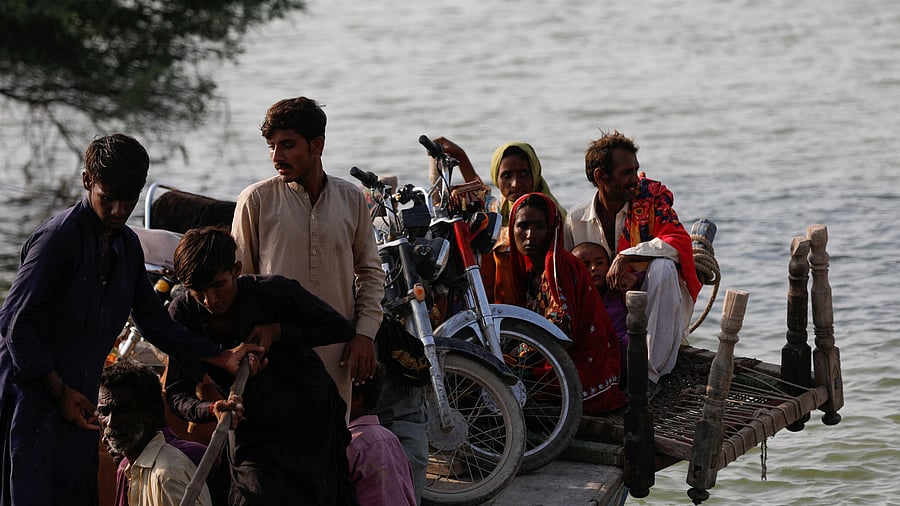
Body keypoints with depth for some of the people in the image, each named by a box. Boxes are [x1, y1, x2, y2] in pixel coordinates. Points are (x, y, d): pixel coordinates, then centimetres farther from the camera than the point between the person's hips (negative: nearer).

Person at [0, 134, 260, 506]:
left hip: (79, 398, 8)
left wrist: (223, 358, 12)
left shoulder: (127, 246, 9)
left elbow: (153, 322, 18)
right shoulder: (58, 238, -15)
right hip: (33, 393, -8)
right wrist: (59, 390, -15)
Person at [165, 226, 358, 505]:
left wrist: (278, 332, -22)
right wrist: (212, 410, -37)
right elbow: (177, 393, -14)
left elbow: (343, 328, -9)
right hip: (252, 436, 1)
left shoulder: (275, 291, -20)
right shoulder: (182, 313, -14)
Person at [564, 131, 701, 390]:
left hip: (658, 310, 0)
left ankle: (650, 374, -30)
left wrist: (625, 257, -28)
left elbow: (680, 241, -19)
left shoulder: (651, 196, -4)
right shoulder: (576, 220, 1)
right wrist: (608, 281, -17)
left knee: (663, 267, -33)